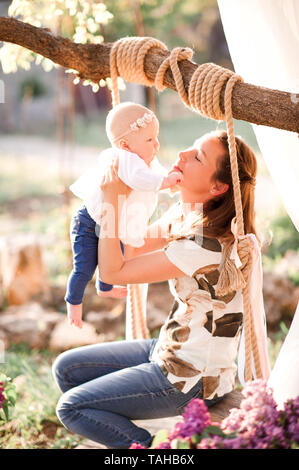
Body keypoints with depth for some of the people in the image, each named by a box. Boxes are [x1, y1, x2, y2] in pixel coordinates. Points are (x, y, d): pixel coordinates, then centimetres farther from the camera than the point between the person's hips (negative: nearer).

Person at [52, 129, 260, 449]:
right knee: (66, 368, 12)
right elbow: (131, 247, 12)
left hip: (192, 382, -9)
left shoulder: (207, 243, -29)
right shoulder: (181, 214, -2)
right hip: (168, 351, 9)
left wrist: (112, 200, -17)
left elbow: (113, 271, -22)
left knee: (70, 408, -6)